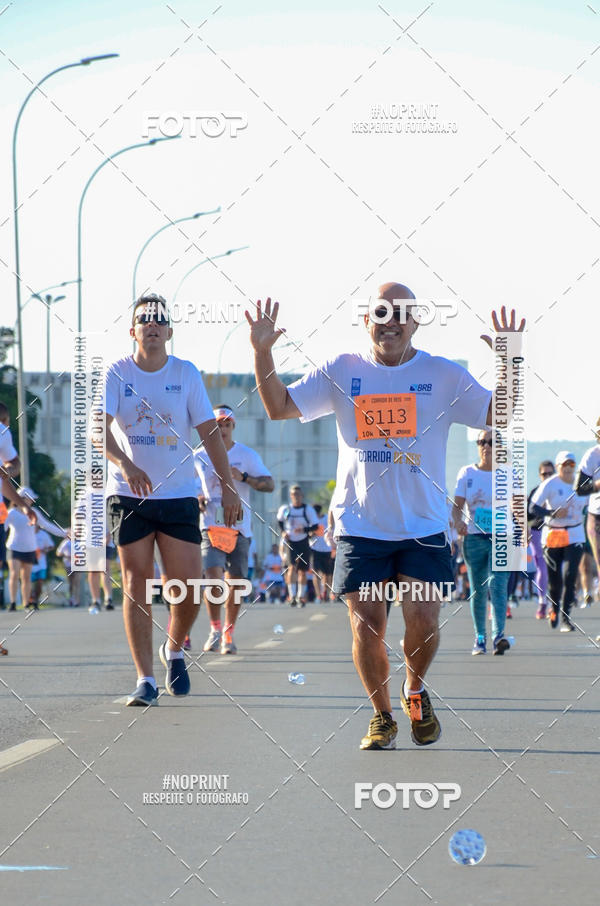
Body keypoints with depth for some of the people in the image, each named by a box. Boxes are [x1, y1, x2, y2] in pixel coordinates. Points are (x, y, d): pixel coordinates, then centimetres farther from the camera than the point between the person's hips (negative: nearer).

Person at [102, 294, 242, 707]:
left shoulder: (186, 374, 2)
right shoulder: (116, 374, -3)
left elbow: (210, 433, 4)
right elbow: (98, 431, -15)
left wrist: (229, 487, -2)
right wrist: (126, 465, -33)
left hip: (179, 494, 1)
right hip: (128, 496, -1)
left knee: (189, 584, -4)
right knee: (138, 584, -3)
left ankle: (174, 649, 26)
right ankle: (145, 679, 1)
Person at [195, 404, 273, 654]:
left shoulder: (247, 455, 4)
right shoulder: (200, 456, 7)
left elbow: (269, 484, -2)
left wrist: (243, 477, -18)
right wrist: (196, 500, -1)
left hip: (240, 527, 1)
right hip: (211, 526, -1)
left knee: (235, 582, 2)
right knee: (213, 576, -17)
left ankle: (228, 634, 16)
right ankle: (215, 628, 0)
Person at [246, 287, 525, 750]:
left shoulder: (444, 375, 2)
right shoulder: (341, 372, 4)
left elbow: (500, 415, -2)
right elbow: (280, 407, 4)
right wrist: (263, 354, -9)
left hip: (425, 525, -1)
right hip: (360, 525, 1)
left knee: (423, 618, -11)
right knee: (367, 626, -4)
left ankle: (416, 691, 20)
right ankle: (382, 716, 18)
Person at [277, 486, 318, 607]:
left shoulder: (308, 509, -7)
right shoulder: (285, 509, -2)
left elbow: (315, 526, -7)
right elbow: (279, 521, 17)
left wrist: (304, 529, -24)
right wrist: (283, 532, 0)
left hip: (303, 542, 1)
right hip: (289, 542, -1)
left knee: (302, 571, 8)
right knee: (292, 567, -18)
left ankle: (301, 596, 23)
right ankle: (292, 595, -18)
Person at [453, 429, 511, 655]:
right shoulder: (467, 473, 7)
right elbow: (457, 505, 1)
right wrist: (458, 522, -20)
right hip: (474, 537, 2)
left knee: (497, 584, -17)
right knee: (477, 590, 6)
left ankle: (498, 635, -27)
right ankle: (479, 637, 16)